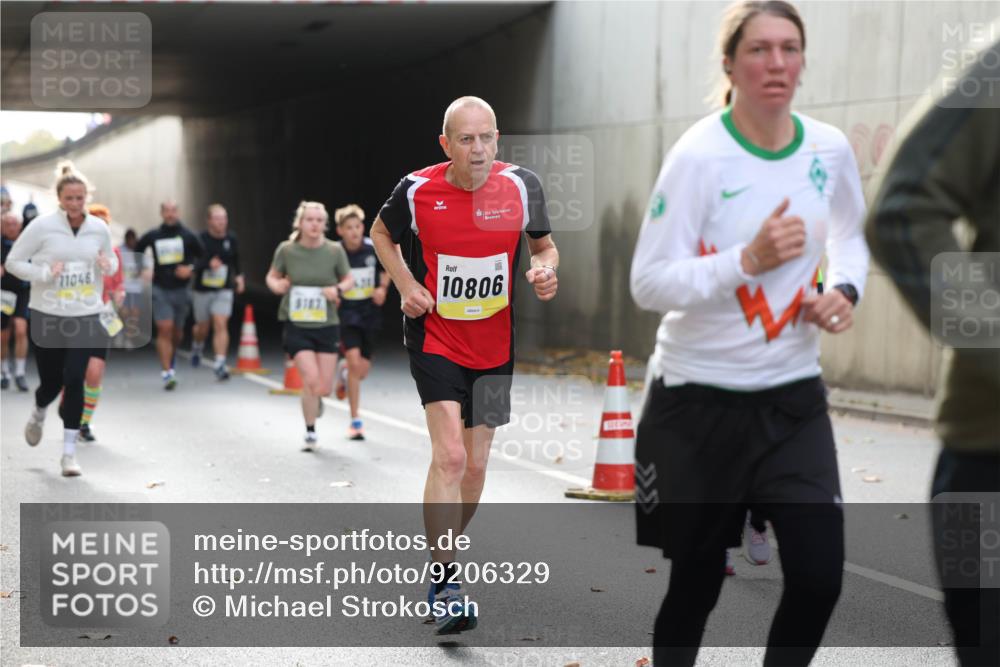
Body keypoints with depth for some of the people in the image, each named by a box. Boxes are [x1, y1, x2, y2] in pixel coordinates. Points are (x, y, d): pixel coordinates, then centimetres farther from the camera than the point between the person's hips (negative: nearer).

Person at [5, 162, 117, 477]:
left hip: (86, 316, 1)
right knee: (51, 381, 7)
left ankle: (69, 450, -1)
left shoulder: (99, 228, 0)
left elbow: (112, 261, 16)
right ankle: (38, 415, 44)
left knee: (75, 379, -9)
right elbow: (13, 261, -3)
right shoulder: (42, 226, -9)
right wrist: (44, 273, -17)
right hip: (48, 315, -1)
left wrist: (108, 265, -8)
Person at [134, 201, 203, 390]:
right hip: (160, 289, -1)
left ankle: (171, 358, 41)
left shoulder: (188, 236, 0)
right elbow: (137, 251, 19)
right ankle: (167, 372, -14)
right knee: (165, 329, -14)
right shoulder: (152, 236, 2)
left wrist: (191, 268, -9)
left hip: (181, 290, 1)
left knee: (177, 332, 11)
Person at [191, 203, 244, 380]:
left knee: (221, 325, -13)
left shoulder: (231, 240, 0)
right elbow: (191, 264, -20)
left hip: (224, 290, 1)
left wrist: (238, 275, 13)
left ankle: (220, 364, -15)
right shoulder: (200, 240, -12)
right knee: (203, 327, 14)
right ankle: (196, 348, 48)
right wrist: (208, 264, -35)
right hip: (203, 289, -1)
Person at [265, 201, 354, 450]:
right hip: (296, 325, -2)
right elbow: (272, 276, 9)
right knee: (311, 379, -16)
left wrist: (339, 289, -14)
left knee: (324, 389, 3)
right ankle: (310, 433, 7)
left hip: (327, 326, 2)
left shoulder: (334, 250, -5)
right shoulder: (286, 250, -6)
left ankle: (313, 398, 44)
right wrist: (276, 285, -14)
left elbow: (349, 279, 7)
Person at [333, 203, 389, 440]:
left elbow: (386, 269, 12)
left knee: (363, 370, 5)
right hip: (346, 312, -2)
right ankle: (355, 421, -5)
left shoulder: (374, 248, -7)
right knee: (354, 361, -18)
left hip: (370, 313, 3)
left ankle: (345, 372, 45)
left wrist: (382, 288, -4)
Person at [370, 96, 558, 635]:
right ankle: (444, 581, -11)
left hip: (494, 347, 3)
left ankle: (441, 554, 35)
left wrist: (545, 270, -13)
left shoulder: (521, 186, -7)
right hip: (435, 341, -3)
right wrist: (406, 285, -6)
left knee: (475, 465, 11)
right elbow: (381, 233, 8)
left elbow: (544, 246, 9)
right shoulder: (416, 191, -12)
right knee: (450, 455, -18)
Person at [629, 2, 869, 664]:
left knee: (820, 575, -6)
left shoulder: (830, 148, 0)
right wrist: (750, 260, -30)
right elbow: (648, 284, -18)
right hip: (700, 400, -4)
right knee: (695, 583, 8)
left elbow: (852, 235, 20)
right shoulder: (700, 155, -16)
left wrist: (844, 289, 0)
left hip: (794, 397, 4)